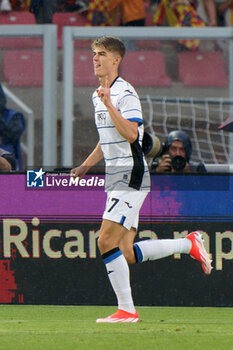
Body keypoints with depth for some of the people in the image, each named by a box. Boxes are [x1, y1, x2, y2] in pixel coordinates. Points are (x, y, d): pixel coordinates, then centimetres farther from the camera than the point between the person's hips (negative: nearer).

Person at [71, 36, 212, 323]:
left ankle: (126, 310, -7)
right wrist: (86, 165, 19)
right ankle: (189, 245, 19)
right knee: (125, 254, 5)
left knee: (107, 243, -14)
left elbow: (131, 133, -25)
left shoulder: (126, 93, -12)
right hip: (116, 179, 9)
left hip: (131, 177, -9)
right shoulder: (99, 95, 17)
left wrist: (109, 105, -29)